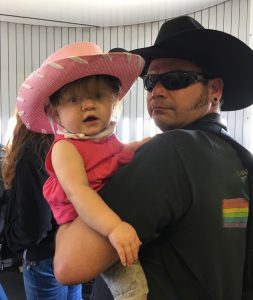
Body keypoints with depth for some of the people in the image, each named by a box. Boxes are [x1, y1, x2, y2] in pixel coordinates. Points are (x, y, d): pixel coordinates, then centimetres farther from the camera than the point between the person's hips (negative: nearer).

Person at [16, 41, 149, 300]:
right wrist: (113, 227, -43)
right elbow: (77, 192, -32)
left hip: (122, 221, 8)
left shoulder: (108, 139, 7)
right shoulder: (65, 148, -17)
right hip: (91, 230, -8)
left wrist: (146, 144, 17)